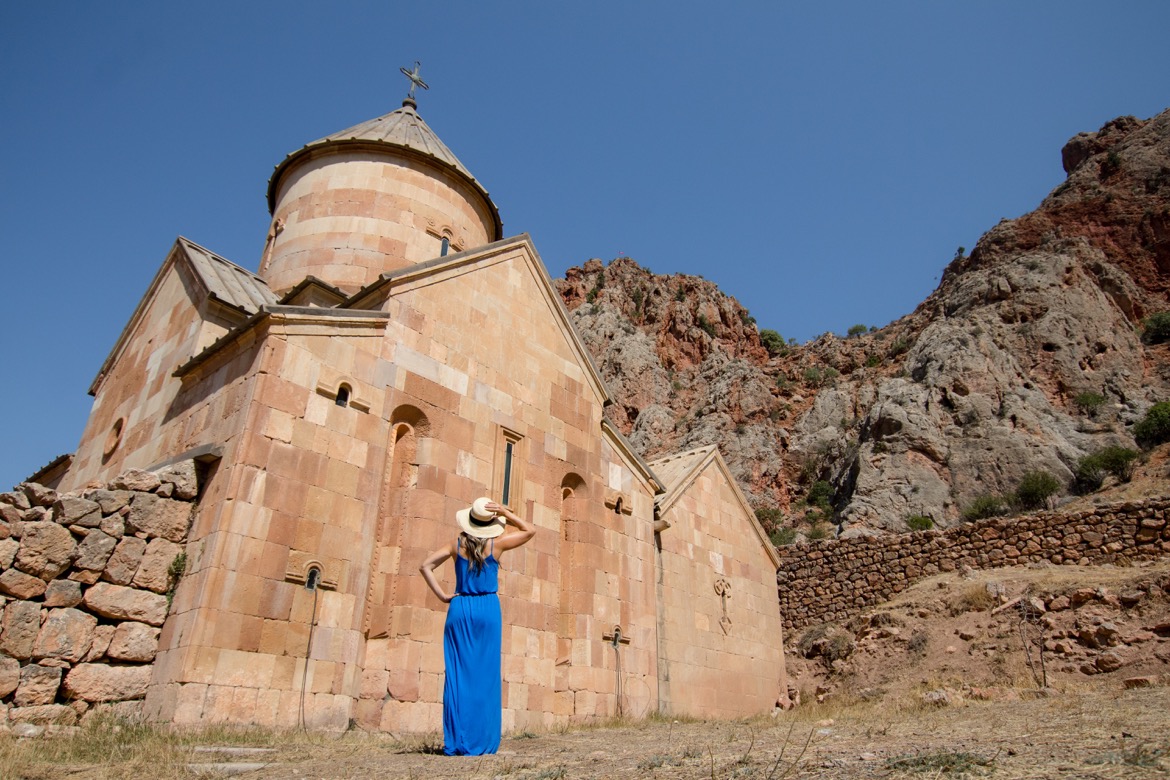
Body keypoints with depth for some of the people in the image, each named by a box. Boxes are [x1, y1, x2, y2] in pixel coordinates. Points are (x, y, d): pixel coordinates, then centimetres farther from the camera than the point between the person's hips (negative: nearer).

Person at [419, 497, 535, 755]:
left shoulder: (457, 544, 4)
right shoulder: (497, 543, -3)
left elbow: (425, 566, 2)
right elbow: (530, 530, 11)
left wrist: (442, 595, 1)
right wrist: (506, 513, 3)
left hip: (459, 608, 2)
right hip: (488, 608, -2)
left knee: (458, 675, 5)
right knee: (486, 677, 3)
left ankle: (455, 742, 5)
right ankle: (481, 741, 5)